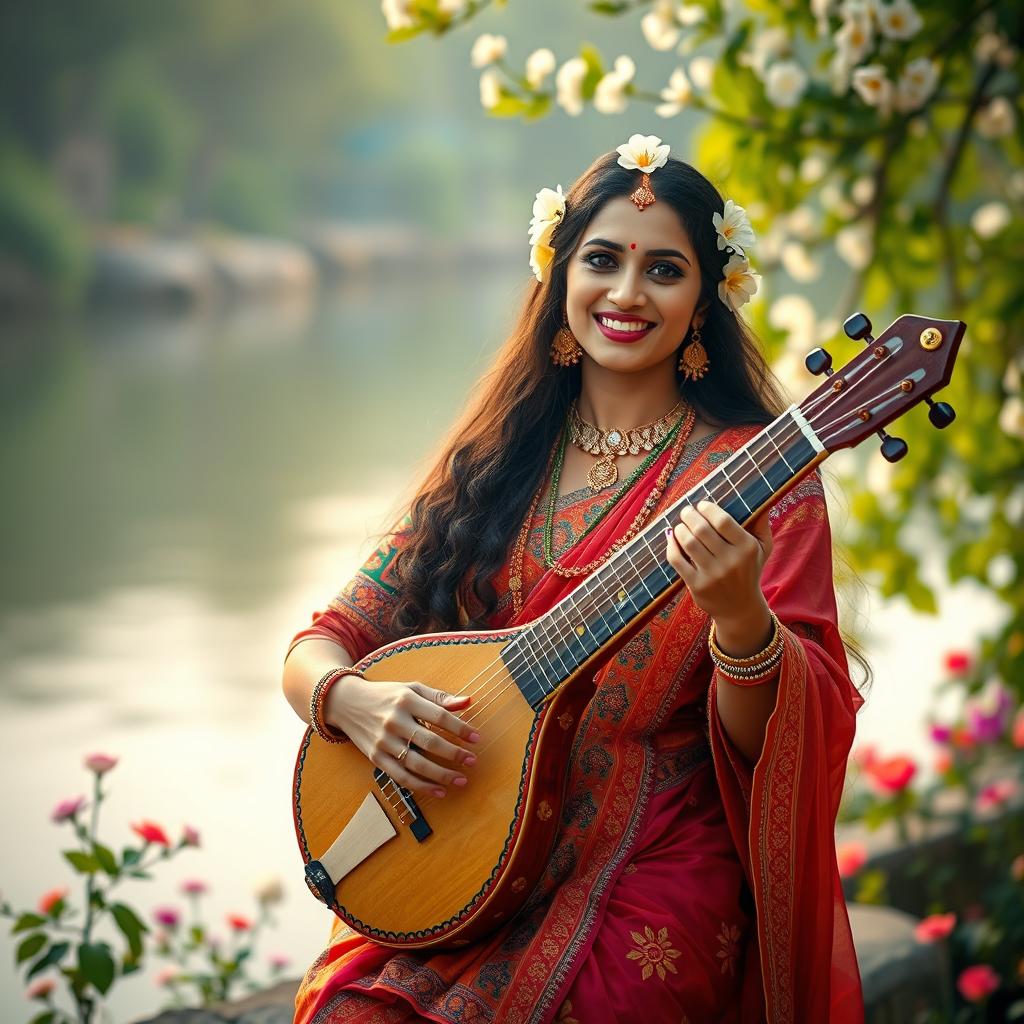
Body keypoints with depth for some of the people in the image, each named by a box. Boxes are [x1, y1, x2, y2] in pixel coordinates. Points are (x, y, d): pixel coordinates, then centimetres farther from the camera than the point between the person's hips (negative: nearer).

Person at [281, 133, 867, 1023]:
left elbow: (790, 740, -10)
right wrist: (349, 698, -14)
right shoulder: (489, 465, 9)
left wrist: (739, 616, -30)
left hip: (647, 882, -3)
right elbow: (326, 643, 9)